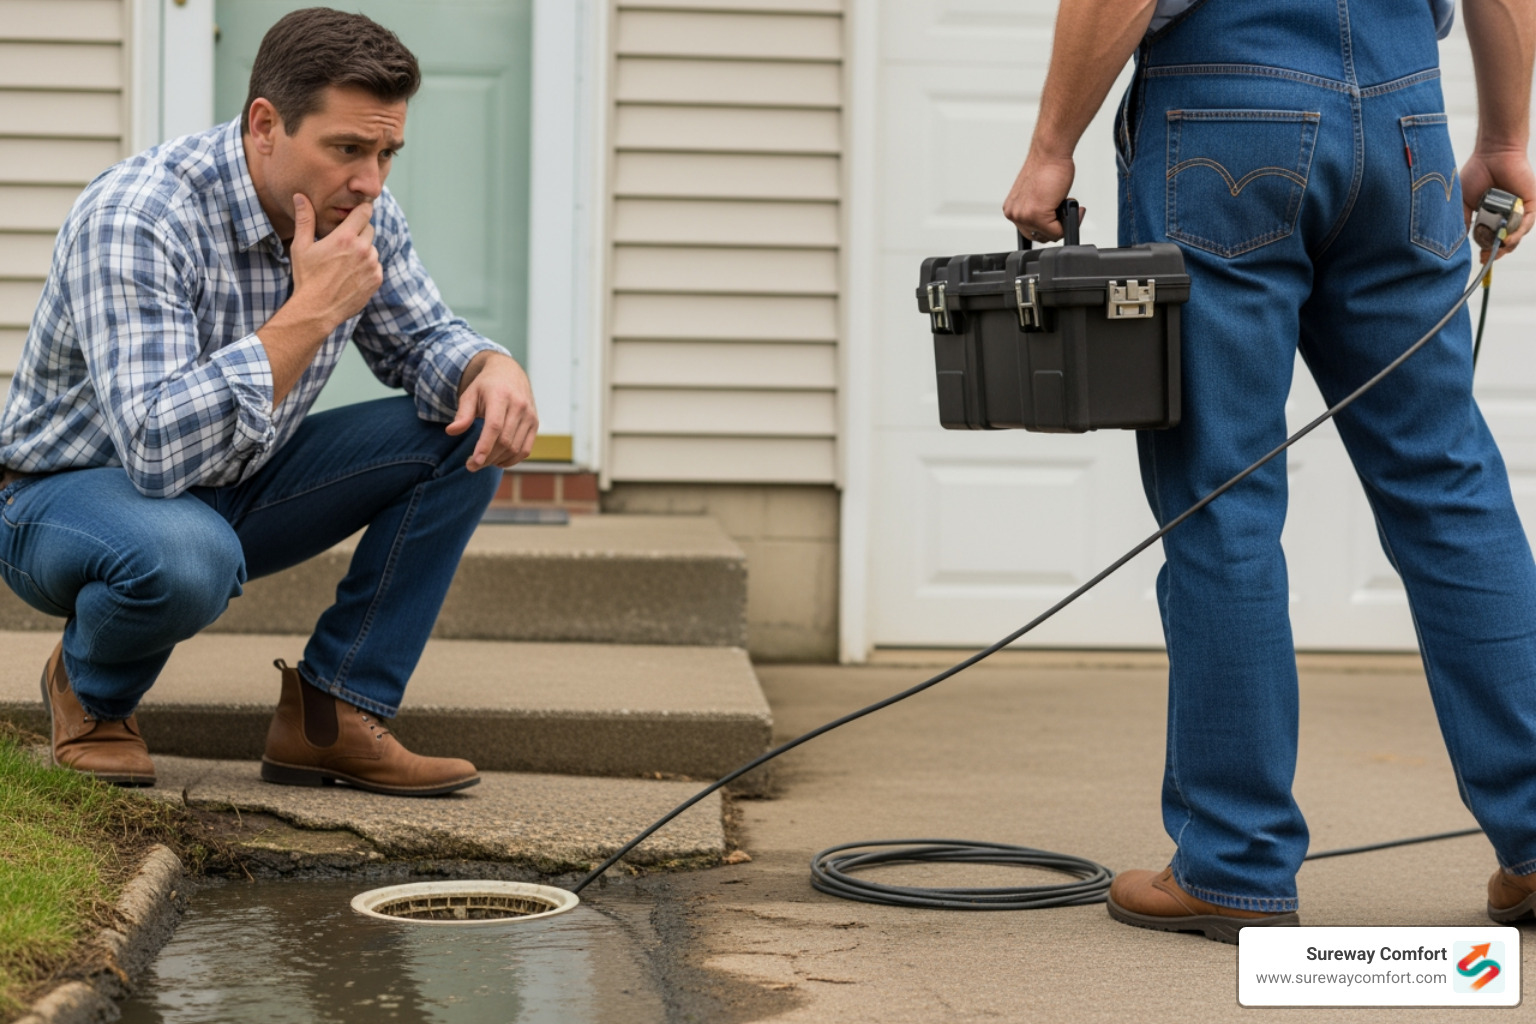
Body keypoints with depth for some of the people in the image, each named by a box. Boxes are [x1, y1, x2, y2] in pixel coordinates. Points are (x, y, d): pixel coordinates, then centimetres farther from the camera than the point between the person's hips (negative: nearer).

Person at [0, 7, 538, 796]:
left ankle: (330, 717, -4)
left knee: (469, 432, -7)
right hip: (70, 492, -7)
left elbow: (422, 339, 8)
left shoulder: (360, 214, -9)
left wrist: (494, 368, -17)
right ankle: (90, 691, -4)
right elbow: (157, 450, -40)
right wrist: (311, 311, -37)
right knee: (188, 556, -42)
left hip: (235, 489, 7)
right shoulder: (133, 221, -31)